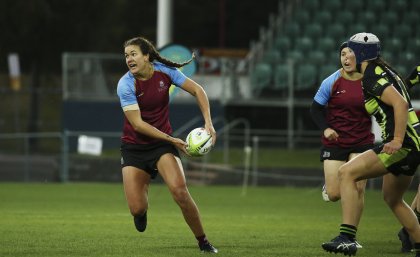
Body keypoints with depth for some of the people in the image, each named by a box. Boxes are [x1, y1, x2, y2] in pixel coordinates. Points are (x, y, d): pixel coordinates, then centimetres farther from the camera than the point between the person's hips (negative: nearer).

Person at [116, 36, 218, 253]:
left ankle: (203, 242, -8)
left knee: (179, 190, -24)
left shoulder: (164, 71, -9)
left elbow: (197, 90, 2)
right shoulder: (126, 85, -17)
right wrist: (172, 140, -23)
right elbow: (137, 124, -20)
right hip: (133, 147, -1)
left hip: (162, 145, 1)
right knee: (137, 209, -11)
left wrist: (208, 123, -9)